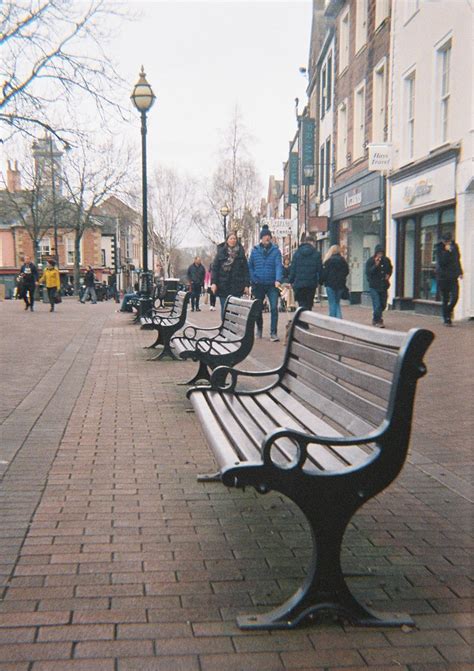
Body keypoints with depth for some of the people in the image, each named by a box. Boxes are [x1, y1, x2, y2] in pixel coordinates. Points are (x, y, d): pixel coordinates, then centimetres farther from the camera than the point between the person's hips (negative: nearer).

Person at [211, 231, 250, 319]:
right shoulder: (221, 252, 3)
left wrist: (246, 284, -2)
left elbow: (246, 269, 4)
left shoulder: (240, 253, 6)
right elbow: (214, 268, 0)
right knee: (224, 309, 4)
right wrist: (213, 282, -9)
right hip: (223, 286, 0)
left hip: (237, 287, 0)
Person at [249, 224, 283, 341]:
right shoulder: (255, 250, 3)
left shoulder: (275, 250, -3)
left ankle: (273, 333, -6)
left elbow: (278, 265, -13)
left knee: (274, 308, -11)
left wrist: (278, 280, -27)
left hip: (272, 285, -2)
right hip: (258, 285, 2)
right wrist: (253, 279, -5)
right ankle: (259, 329, 34)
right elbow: (250, 266, 8)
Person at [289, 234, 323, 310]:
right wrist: (320, 280, 12)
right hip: (311, 283, 0)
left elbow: (293, 269, 1)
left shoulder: (297, 253, 2)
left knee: (302, 304, 4)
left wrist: (291, 281, 7)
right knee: (309, 305, 8)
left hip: (299, 283, 0)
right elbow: (320, 269, 1)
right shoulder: (316, 254, -1)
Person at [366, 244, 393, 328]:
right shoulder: (370, 261, -7)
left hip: (384, 286, 5)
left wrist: (388, 275, 3)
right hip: (374, 286, -5)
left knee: (383, 305, 12)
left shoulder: (386, 260, 5)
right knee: (377, 305, -11)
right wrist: (376, 265, -25)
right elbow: (368, 272, -17)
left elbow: (390, 269, 23)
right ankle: (378, 321, 2)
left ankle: (375, 319, 32)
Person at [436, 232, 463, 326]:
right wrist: (447, 251, -24)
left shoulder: (454, 246, 7)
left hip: (453, 277, 4)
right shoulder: (439, 248, -7)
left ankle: (448, 312, 20)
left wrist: (460, 272, 20)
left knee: (455, 297, -7)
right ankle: (447, 319, 11)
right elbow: (441, 262, -20)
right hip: (443, 277, -3)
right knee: (445, 299, 2)